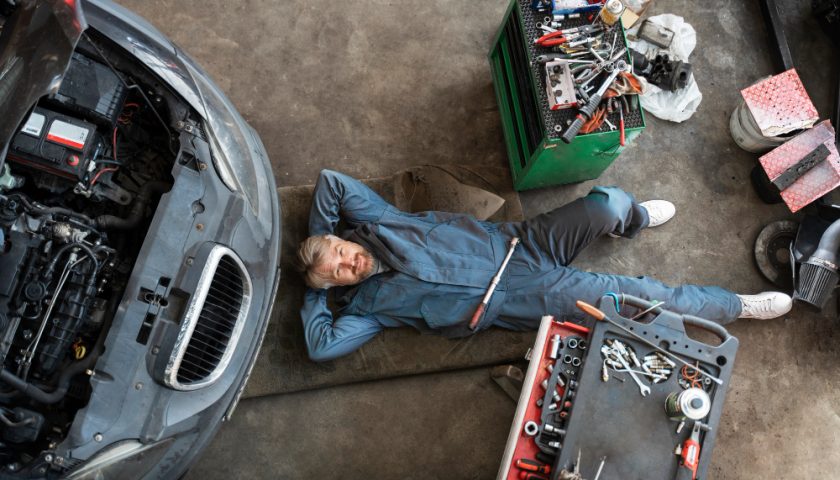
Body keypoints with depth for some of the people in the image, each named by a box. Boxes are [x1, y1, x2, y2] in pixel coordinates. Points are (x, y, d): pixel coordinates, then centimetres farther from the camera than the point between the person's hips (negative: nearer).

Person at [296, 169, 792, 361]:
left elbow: (332, 178, -3)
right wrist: (315, 293, -9)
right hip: (525, 298, -3)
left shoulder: (371, 223, -1)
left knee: (608, 203, -15)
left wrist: (321, 237, 1)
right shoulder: (370, 305, -9)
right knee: (642, 297, -9)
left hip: (514, 243, 4)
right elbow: (322, 346, -20)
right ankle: (735, 305, 16)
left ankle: (633, 219, 25)